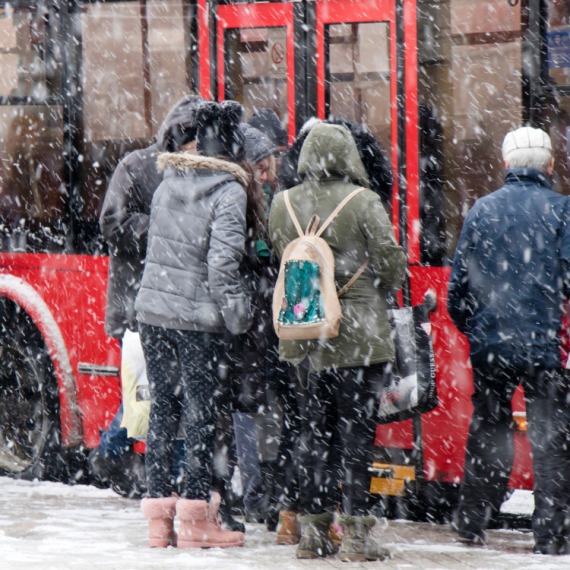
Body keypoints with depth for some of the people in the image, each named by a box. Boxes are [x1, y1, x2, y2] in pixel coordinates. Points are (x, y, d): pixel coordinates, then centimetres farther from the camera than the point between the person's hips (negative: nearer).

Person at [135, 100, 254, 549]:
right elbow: (222, 261, -17)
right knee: (201, 411, 1)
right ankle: (195, 516, 2)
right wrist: (238, 312, -10)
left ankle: (158, 514, 13)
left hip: (152, 309, 6)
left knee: (162, 407, 11)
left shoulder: (168, 184, 10)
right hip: (196, 316, -6)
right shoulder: (229, 192, -10)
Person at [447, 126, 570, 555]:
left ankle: (471, 523, 19)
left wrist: (470, 328, 21)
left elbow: (459, 281, 8)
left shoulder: (482, 210, 4)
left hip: (490, 343, 3)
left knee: (488, 430, 15)